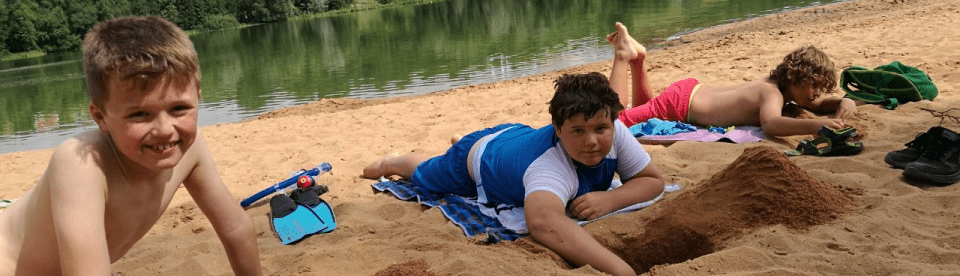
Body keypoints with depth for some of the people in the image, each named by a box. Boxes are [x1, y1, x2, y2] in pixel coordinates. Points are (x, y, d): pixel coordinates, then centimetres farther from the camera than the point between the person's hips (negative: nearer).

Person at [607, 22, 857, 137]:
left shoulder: (776, 82, -1)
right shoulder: (773, 94, -27)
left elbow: (821, 105, 12)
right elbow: (770, 125, -49)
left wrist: (844, 102, -8)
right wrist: (816, 125, -56)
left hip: (692, 90, 9)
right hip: (679, 103, -9)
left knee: (644, 109, 36)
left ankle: (635, 57, 26)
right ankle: (624, 56, 6)